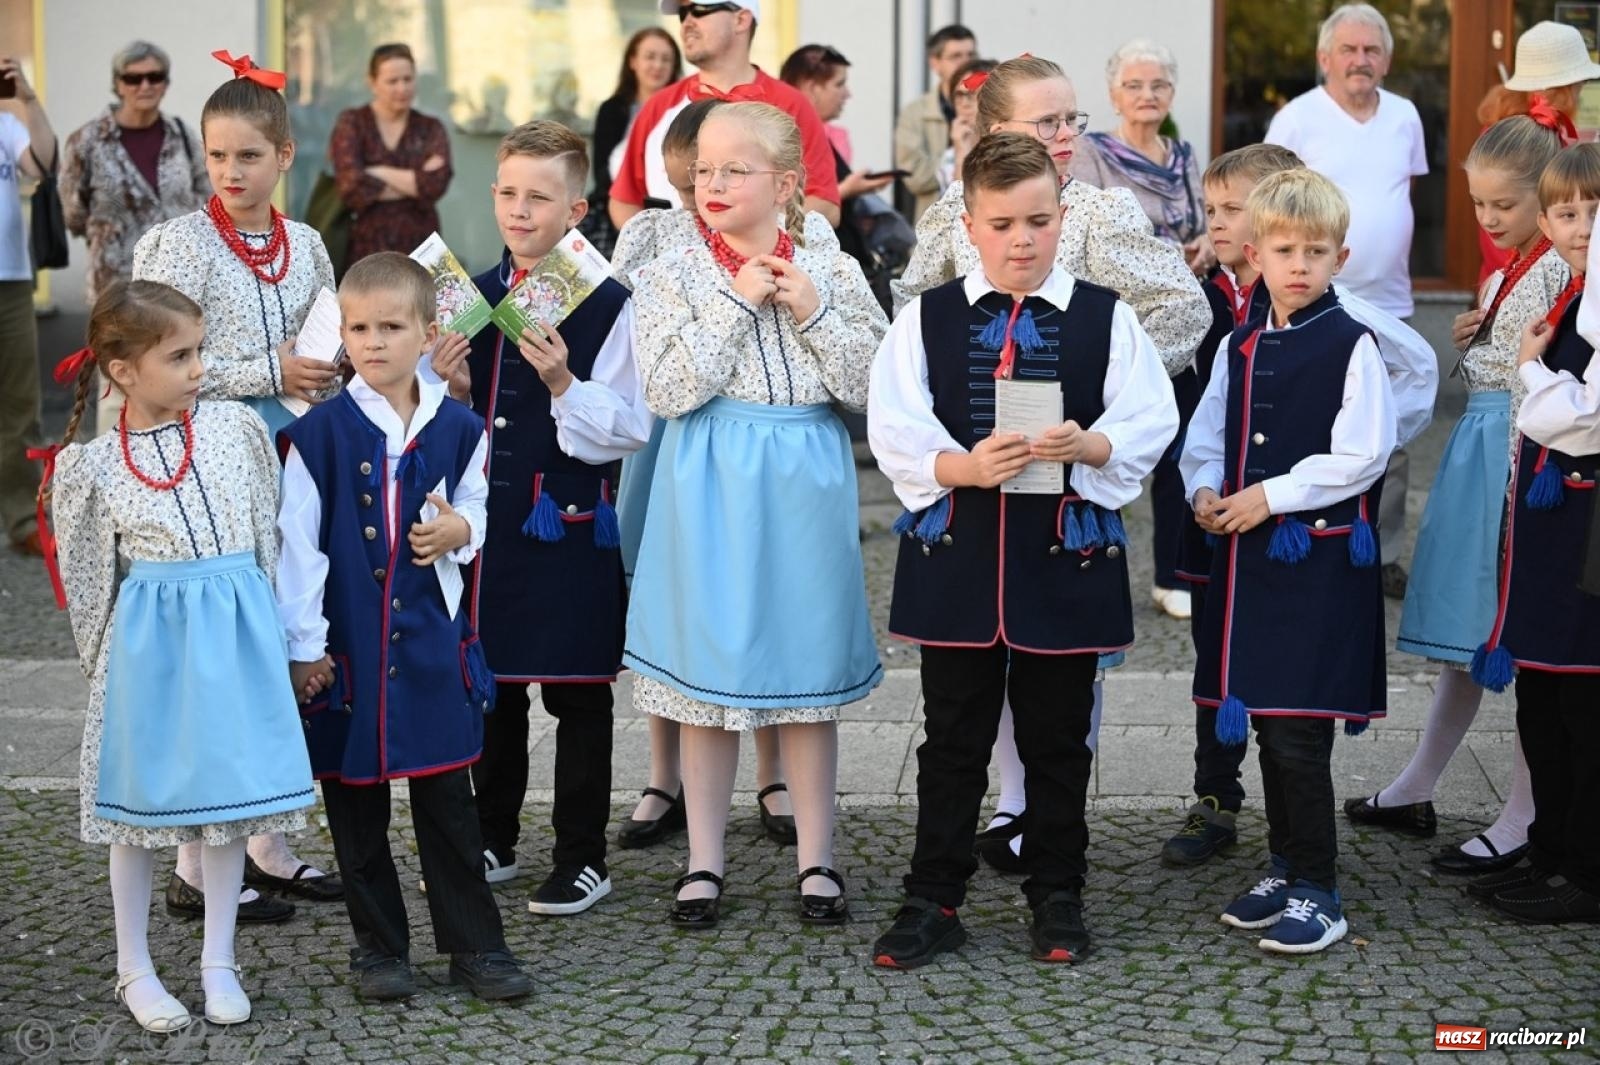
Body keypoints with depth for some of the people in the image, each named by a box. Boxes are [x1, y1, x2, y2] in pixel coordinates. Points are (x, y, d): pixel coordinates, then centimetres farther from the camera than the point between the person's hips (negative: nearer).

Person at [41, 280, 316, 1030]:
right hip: (150, 640, -2)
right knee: (141, 804, 9)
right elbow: (89, 580, 2)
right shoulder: (94, 467, -7)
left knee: (230, 796, 9)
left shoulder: (236, 430, -2)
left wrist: (260, 627, 7)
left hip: (236, 632, 2)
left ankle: (218, 963, 24)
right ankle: (134, 969, 25)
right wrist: (108, 663, 7)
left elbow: (266, 534, 6)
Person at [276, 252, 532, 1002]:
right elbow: (297, 543, -6)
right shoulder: (318, 433, -7)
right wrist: (304, 645, -7)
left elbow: (476, 508, 16)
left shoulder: (458, 428, 1)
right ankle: (378, 947, 21)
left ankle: (473, 944, 17)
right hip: (347, 642, -2)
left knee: (447, 798, 7)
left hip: (430, 638, 2)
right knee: (356, 803, 8)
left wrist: (462, 531, -9)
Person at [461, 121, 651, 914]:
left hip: (568, 524, -5)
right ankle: (493, 841, 29)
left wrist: (565, 384, -24)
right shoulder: (472, 296, 9)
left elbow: (628, 431, -11)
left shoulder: (606, 305, -8)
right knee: (489, 686, 15)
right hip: (484, 516, 5)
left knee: (577, 697, 4)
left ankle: (582, 857, 15)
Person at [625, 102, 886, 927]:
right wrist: (737, 304, -14)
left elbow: (872, 388, -3)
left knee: (809, 671, 7)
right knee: (707, 674, 5)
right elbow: (668, 392, -13)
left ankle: (816, 859, 19)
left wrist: (813, 315, -13)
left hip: (806, 486, 1)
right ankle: (703, 862, 17)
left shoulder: (833, 273, 3)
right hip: (711, 488, -1)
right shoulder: (670, 277, -1)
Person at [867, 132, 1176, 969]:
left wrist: (1086, 445, -23)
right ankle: (933, 900, 17)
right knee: (952, 740, 8)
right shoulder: (926, 319, 2)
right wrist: (966, 466, -23)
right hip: (957, 553, 0)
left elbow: (1149, 424, -3)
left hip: (1066, 553, 0)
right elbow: (895, 431, -6)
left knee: (1058, 739, 11)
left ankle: (1057, 897, 24)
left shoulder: (1106, 318, 2)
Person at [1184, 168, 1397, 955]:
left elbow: (1361, 456, -14)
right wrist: (1204, 491, -3)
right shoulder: (1240, 348, 11)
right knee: (1265, 726, 14)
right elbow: (1205, 434, 17)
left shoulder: (1352, 347, -8)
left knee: (1298, 732, -7)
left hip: (1321, 557, -7)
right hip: (1249, 557, 7)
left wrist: (1271, 496, -16)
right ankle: (1285, 869, 28)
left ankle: (1317, 892, 4)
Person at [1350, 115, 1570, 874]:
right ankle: (1416, 790, 26)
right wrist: (1469, 341, 4)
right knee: (1466, 635, 17)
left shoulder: (1562, 271, -15)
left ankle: (1521, 823, 7)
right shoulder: (1502, 274, 13)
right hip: (1480, 452, 9)